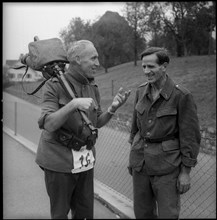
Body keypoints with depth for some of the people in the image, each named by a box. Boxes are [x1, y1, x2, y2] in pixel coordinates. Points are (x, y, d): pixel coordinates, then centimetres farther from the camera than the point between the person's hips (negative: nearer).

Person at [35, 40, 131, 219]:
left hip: (85, 159, 5)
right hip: (59, 159, -5)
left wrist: (113, 108, -9)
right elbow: (49, 125, -20)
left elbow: (97, 123, 9)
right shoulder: (55, 85, -12)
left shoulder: (92, 88, 4)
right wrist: (73, 104, -32)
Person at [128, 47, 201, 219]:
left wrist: (186, 172, -10)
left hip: (167, 163, -5)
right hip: (141, 160, 5)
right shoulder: (141, 91, 2)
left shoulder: (182, 95, -15)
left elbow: (190, 136, -11)